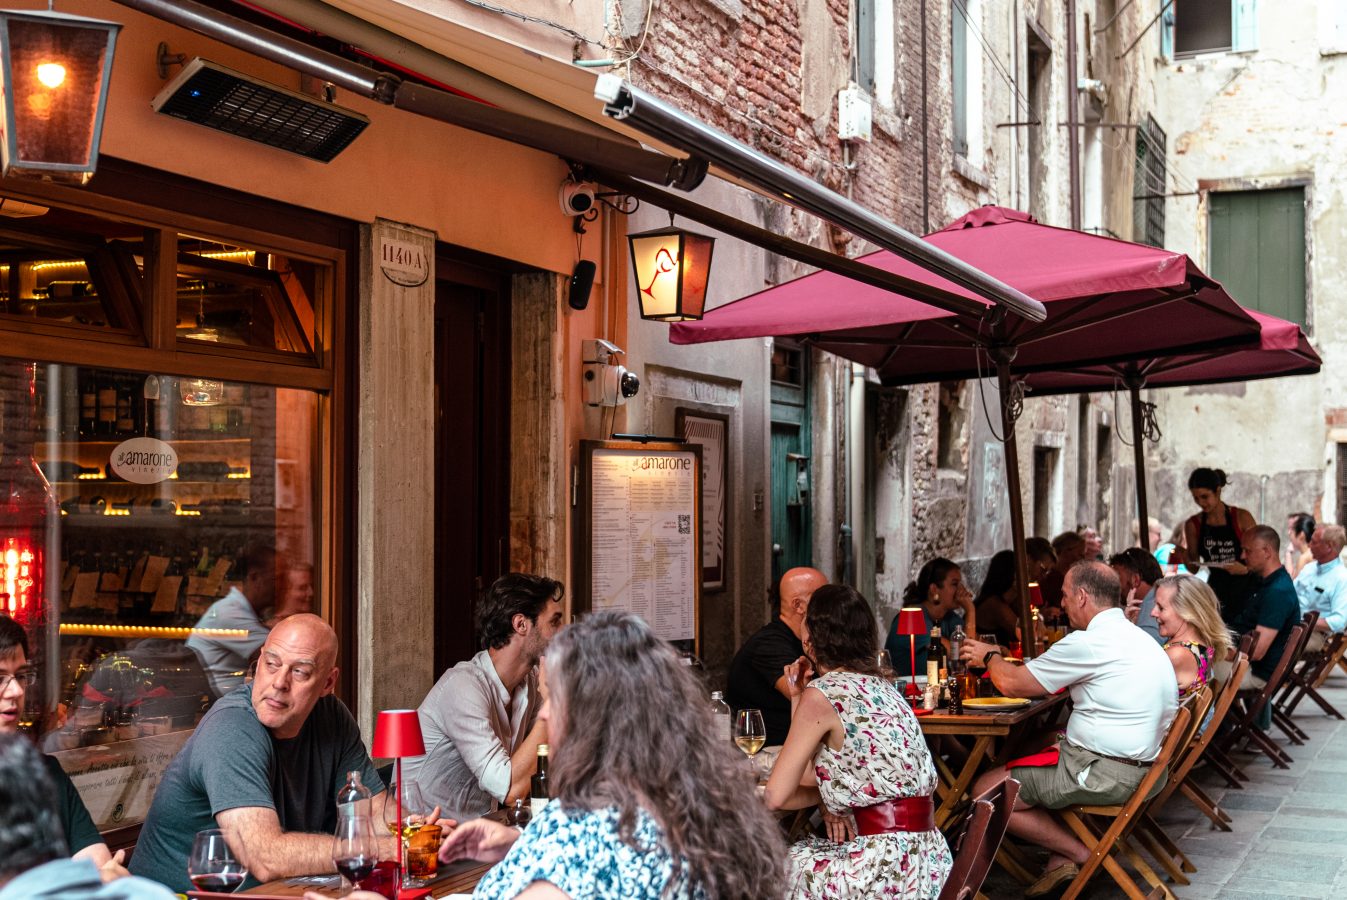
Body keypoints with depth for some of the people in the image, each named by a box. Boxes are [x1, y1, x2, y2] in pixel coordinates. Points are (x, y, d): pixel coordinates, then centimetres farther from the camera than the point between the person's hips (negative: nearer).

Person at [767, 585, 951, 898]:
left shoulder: (822, 695, -11)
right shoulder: (879, 685, 14)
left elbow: (776, 796, -8)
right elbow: (811, 776, 17)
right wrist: (797, 698, 16)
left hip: (889, 869, -8)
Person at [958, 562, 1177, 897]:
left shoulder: (1088, 643, -17)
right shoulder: (1138, 638, 13)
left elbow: (1013, 683, -9)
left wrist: (989, 657, 11)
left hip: (1106, 775, -10)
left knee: (985, 791, 0)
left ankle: (1085, 856, 4)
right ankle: (1060, 858, 15)